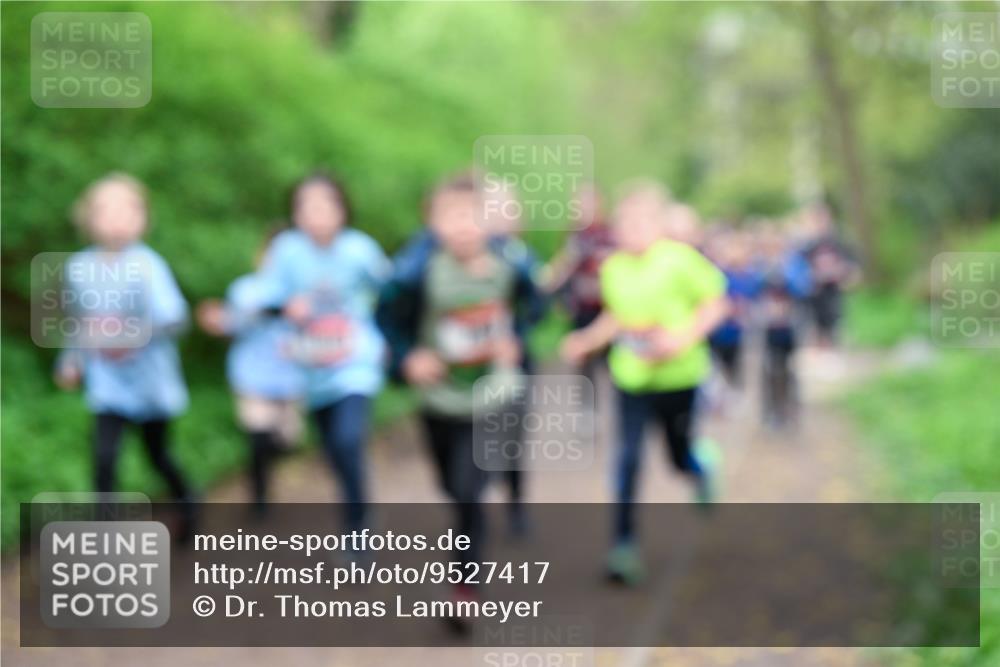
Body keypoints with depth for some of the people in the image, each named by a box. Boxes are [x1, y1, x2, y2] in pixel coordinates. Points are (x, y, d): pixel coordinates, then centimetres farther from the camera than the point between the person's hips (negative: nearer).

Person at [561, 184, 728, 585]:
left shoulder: (680, 260, -15)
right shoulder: (612, 268, -1)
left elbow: (716, 305, -8)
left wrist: (683, 339, -20)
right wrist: (586, 341, 3)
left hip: (679, 376, -2)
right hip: (632, 379, 2)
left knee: (682, 459, 13)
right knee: (627, 457, -11)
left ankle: (702, 470, 51)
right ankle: (624, 544, -6)